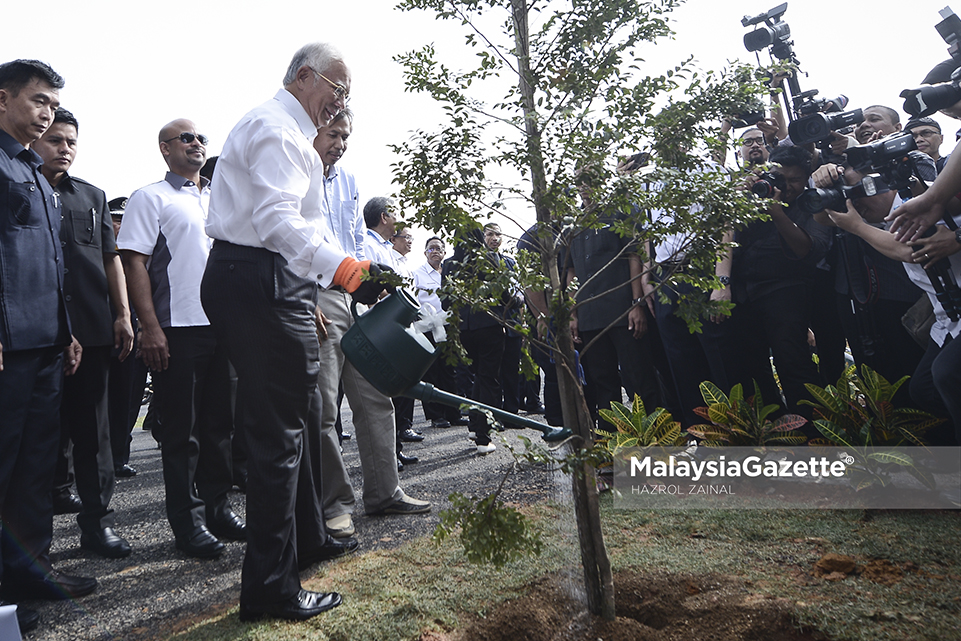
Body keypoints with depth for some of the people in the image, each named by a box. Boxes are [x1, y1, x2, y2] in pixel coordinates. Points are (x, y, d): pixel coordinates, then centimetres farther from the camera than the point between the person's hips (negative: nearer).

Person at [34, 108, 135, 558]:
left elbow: (111, 259, 16)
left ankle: (97, 520, 14)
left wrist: (123, 315, 7)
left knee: (93, 427, 6)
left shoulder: (93, 196, 17)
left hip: (93, 330, 3)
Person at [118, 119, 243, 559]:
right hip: (178, 328, -5)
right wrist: (150, 328, -15)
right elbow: (134, 263, -6)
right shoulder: (150, 198, 1)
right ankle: (187, 522, 12)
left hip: (224, 325, 6)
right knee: (181, 429, 2)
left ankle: (216, 508, 23)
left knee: (220, 423, 11)